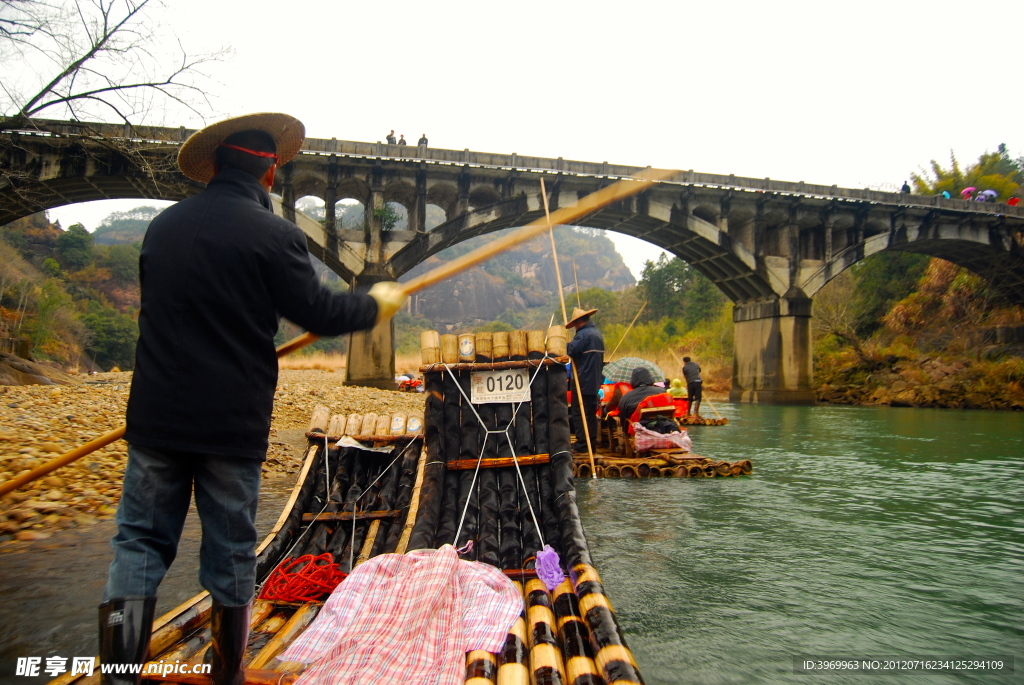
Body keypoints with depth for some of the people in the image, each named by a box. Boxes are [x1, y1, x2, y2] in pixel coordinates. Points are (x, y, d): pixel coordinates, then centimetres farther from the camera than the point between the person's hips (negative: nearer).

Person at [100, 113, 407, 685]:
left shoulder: (164, 225, 7)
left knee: (141, 540, 12)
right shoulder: (273, 234, -10)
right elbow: (320, 314, -8)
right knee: (231, 552, 10)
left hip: (157, 416, 4)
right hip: (232, 422, -3)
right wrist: (376, 304, 9)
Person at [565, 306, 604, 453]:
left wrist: (566, 344, -2)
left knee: (581, 413, -4)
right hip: (595, 380, 9)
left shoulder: (583, 334, -16)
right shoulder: (598, 333, 14)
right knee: (591, 412, 14)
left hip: (583, 381, -9)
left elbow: (570, 350, -23)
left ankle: (581, 445, -2)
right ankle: (592, 442, 20)